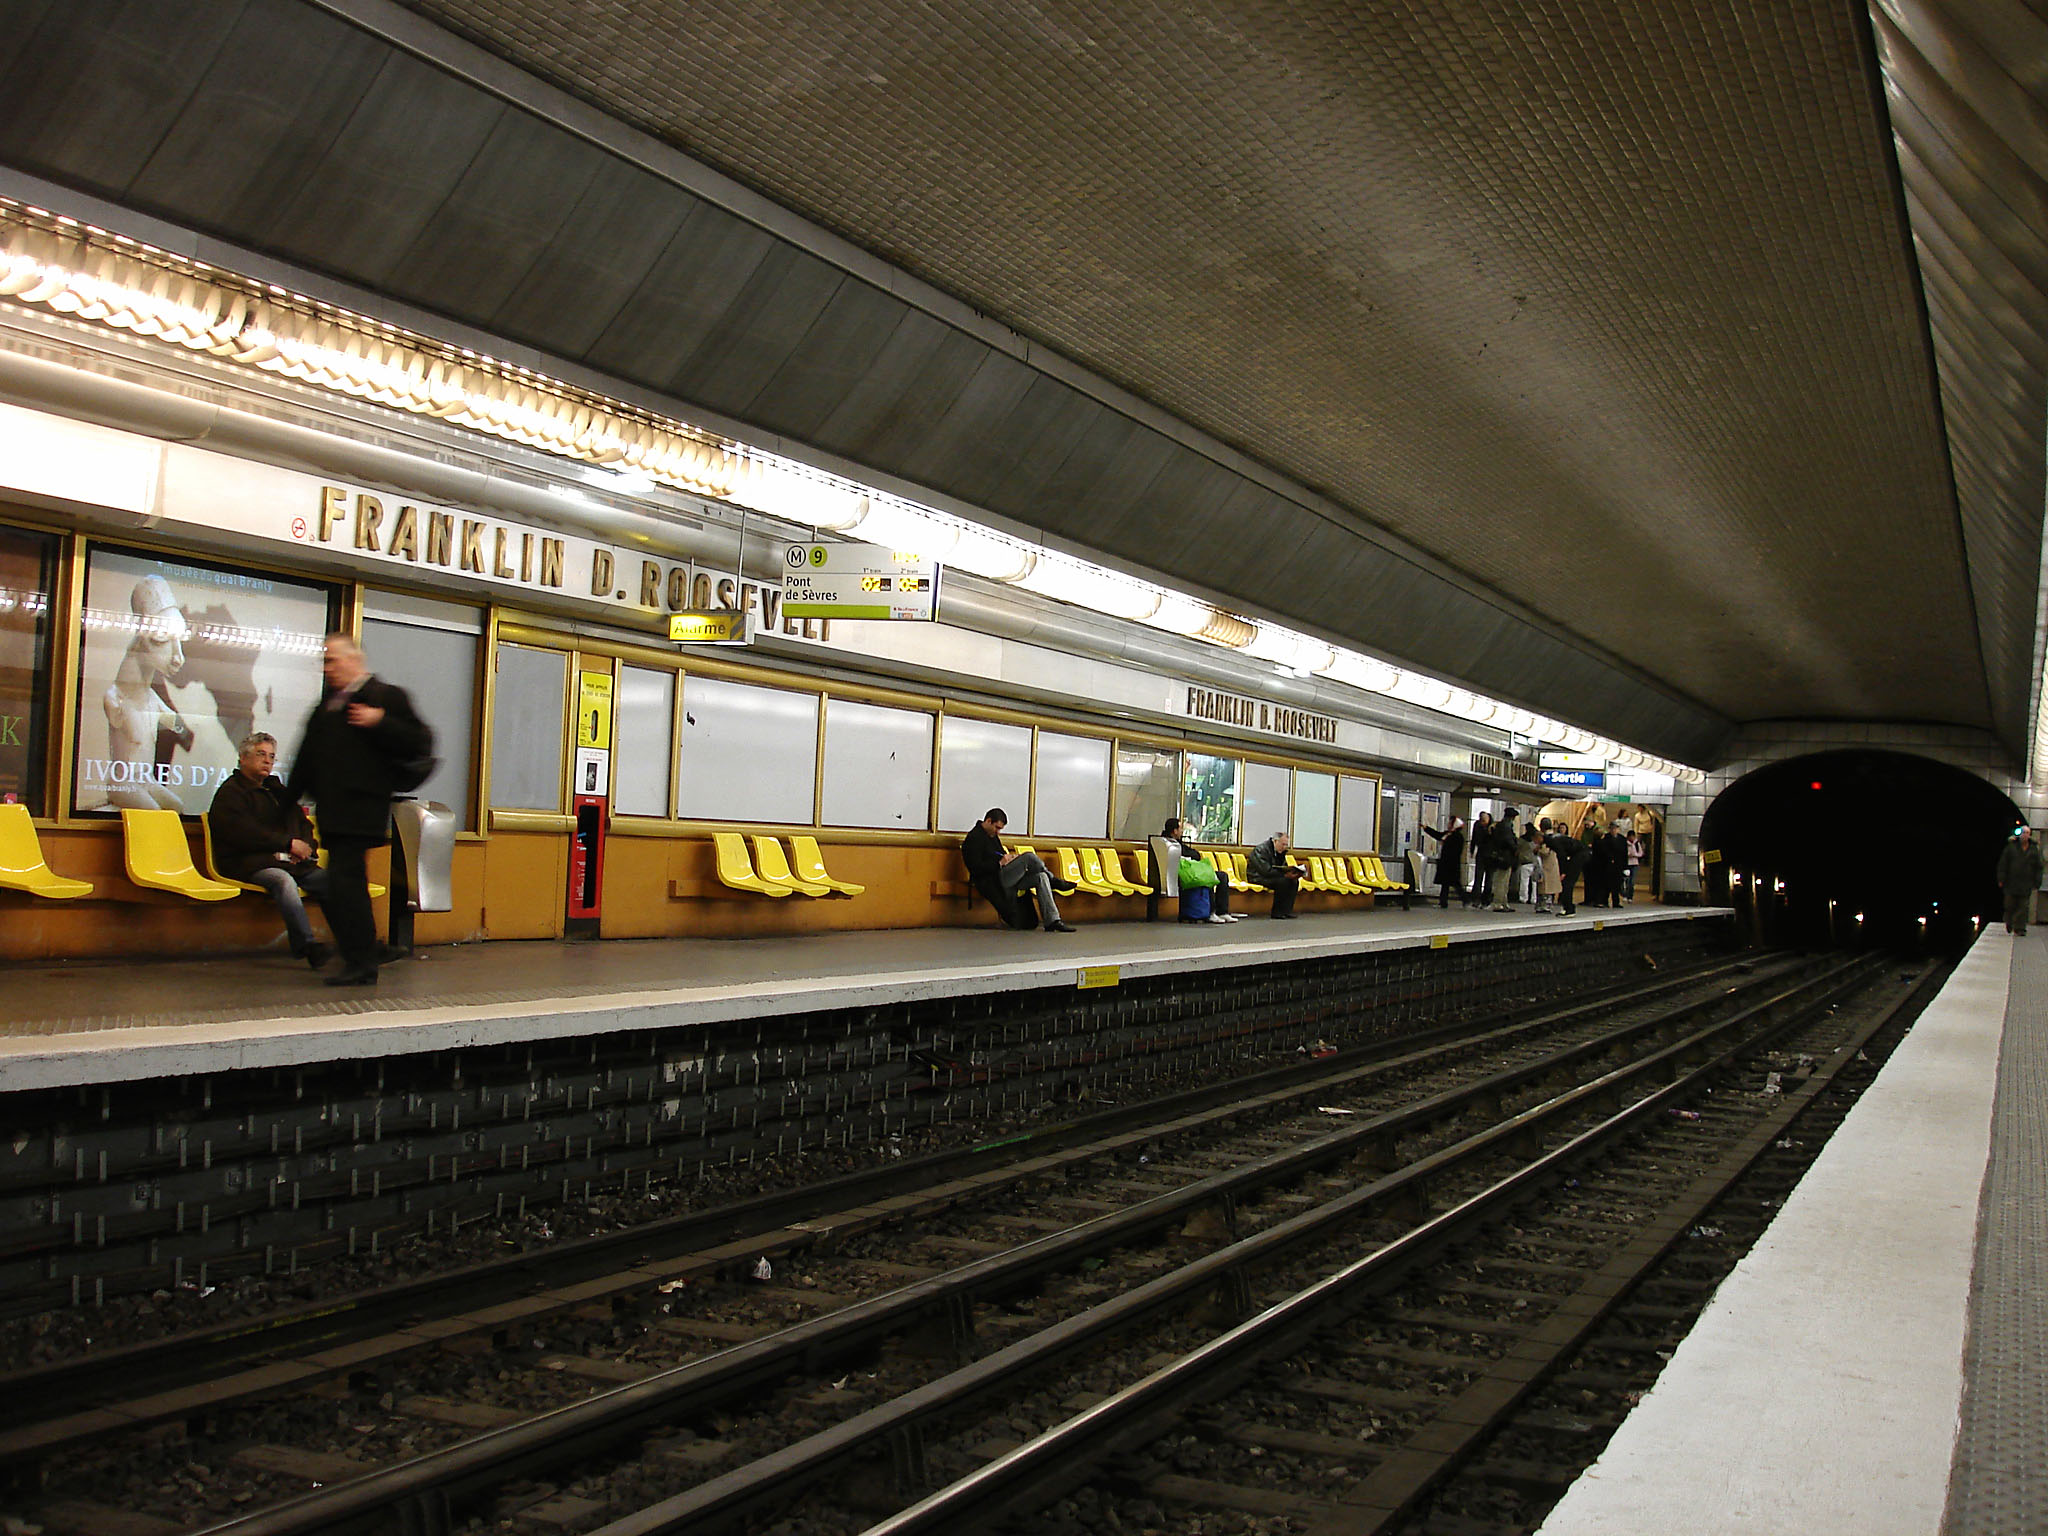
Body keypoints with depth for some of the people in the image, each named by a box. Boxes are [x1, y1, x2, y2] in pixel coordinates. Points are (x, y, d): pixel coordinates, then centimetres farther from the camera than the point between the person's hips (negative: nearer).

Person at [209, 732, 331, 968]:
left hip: (291, 861, 7)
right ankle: (305, 945, -47)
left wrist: (303, 846, 4)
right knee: (283, 880, -38)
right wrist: (288, 843, -11)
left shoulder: (278, 790, 29)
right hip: (251, 865, -7)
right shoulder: (230, 791, 5)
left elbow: (303, 824, 29)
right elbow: (243, 833, -10)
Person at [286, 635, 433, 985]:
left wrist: (379, 723, -19)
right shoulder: (326, 706, 21)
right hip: (334, 812, 8)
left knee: (344, 884, -13)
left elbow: (420, 743, -10)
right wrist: (290, 796, 22)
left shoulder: (386, 696, -3)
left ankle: (360, 964, -6)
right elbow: (308, 757, 26)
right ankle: (362, 962, 18)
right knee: (350, 888, 11)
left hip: (359, 812, -8)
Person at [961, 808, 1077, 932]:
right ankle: (1054, 882, 3)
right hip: (991, 882, -10)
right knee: (1029, 857, -22)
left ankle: (1052, 921, -16)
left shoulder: (993, 835, 21)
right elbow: (976, 868, -17)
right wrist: (1000, 862, -19)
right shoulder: (974, 838, -9)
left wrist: (1009, 857, 7)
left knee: (1041, 877, -10)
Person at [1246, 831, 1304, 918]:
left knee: (1294, 881, -7)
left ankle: (1286, 911, -7)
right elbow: (1266, 871, -28)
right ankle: (1277, 912, -21)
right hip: (1258, 877, -9)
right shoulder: (1262, 849, -19)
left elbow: (1283, 867, 12)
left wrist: (1290, 871, -12)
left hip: (1270, 876, 9)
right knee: (1283, 881, -30)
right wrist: (1285, 875, -30)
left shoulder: (1280, 851, 9)